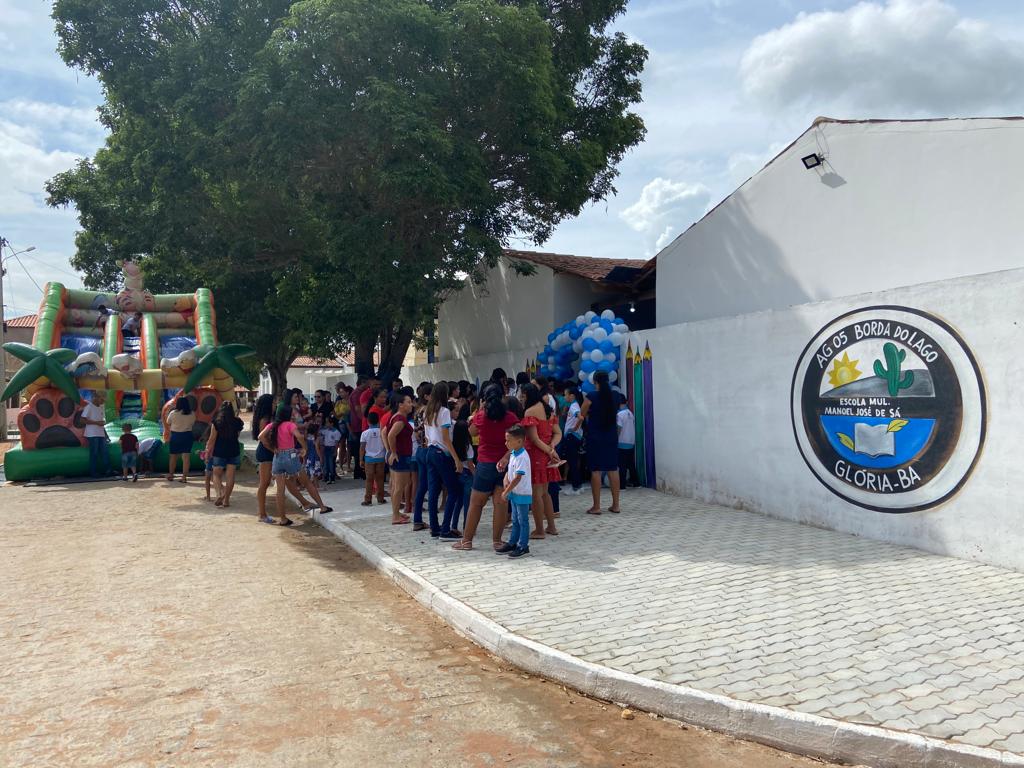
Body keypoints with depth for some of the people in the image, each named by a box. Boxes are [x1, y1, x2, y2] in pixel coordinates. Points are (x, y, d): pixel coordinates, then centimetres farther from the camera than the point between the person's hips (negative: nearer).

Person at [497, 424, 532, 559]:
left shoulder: (522, 457, -22)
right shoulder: (513, 454, 7)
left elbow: (518, 478, -24)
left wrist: (506, 492, -18)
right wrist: (506, 481, -1)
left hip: (522, 494, -9)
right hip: (514, 493, 9)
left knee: (523, 521, 1)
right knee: (515, 521, 18)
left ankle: (523, 547, 8)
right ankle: (512, 543, 28)